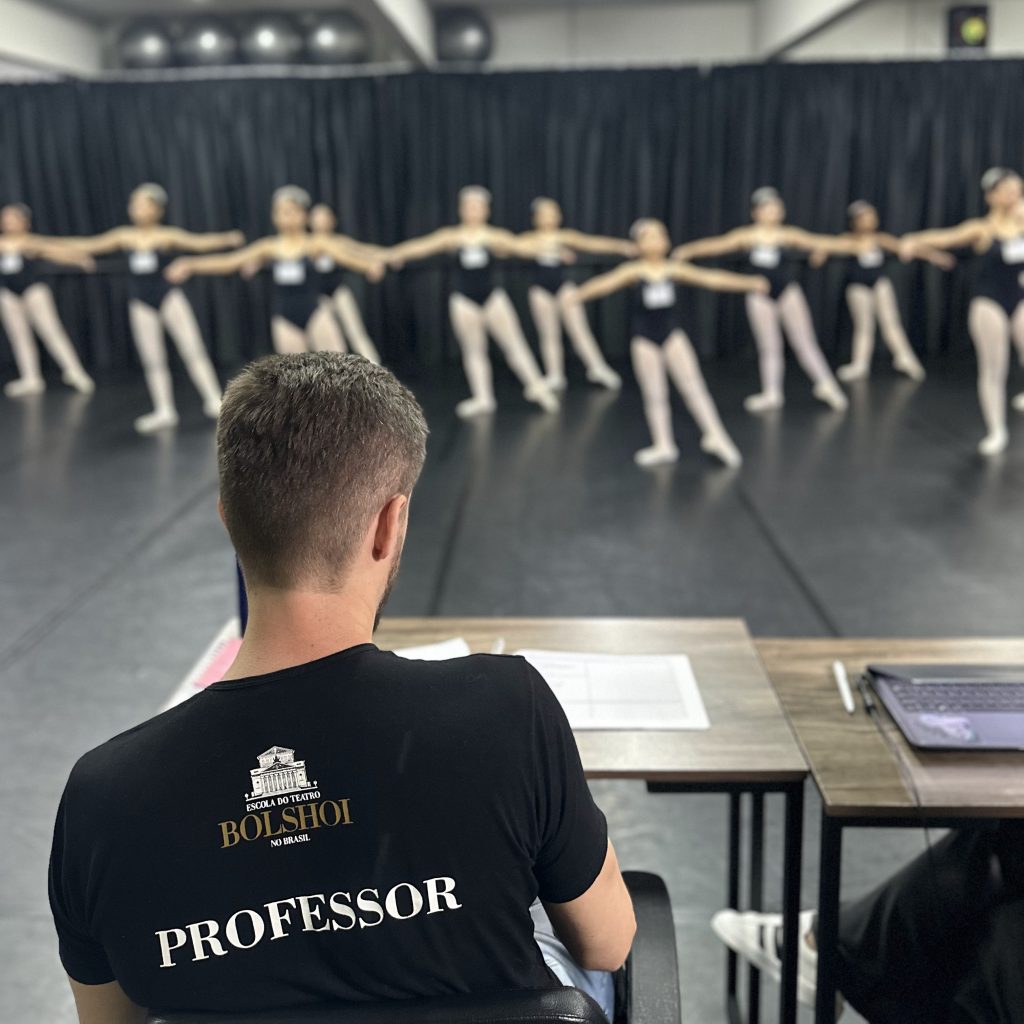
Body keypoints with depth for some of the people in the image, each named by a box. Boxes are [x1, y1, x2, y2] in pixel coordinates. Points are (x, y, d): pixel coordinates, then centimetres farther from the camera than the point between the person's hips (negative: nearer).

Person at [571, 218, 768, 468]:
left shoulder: (675, 269, -1)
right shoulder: (633, 271, -5)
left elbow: (710, 278, -1)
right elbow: (606, 282, -16)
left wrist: (748, 283, -3)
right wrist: (580, 295, -29)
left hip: (672, 333, 1)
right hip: (644, 338, -1)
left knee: (693, 385, -3)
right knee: (654, 394, 4)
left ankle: (716, 436, 3)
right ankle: (663, 446, 13)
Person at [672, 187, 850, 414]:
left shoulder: (788, 234, -1)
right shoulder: (746, 236, -1)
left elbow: (814, 241, -5)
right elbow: (717, 245, -5)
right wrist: (688, 251, -14)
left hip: (788, 291, -1)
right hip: (760, 295, 1)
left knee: (805, 341, -1)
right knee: (769, 346, 6)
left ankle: (826, 385, 5)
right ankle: (771, 393, 11)